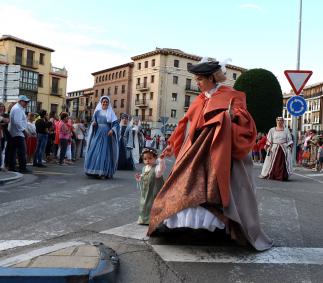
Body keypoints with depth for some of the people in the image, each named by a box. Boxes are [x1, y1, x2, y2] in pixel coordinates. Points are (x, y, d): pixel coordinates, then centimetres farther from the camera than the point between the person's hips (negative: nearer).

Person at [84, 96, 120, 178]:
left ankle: (103, 173, -2)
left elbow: (116, 124, -2)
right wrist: (93, 124, -9)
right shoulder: (97, 112, 11)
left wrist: (112, 130, -19)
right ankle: (94, 171, 6)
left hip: (106, 135, -2)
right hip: (97, 135, 2)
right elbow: (93, 123, 14)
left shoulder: (111, 113, 5)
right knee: (94, 152, -2)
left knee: (105, 153, -5)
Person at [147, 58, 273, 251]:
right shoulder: (201, 100, 14)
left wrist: (232, 115, -29)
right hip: (199, 153, 6)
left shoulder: (231, 96, -3)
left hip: (222, 154, -6)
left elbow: (243, 121, -9)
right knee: (192, 186, 1)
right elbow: (186, 124, 19)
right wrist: (172, 145, 20)